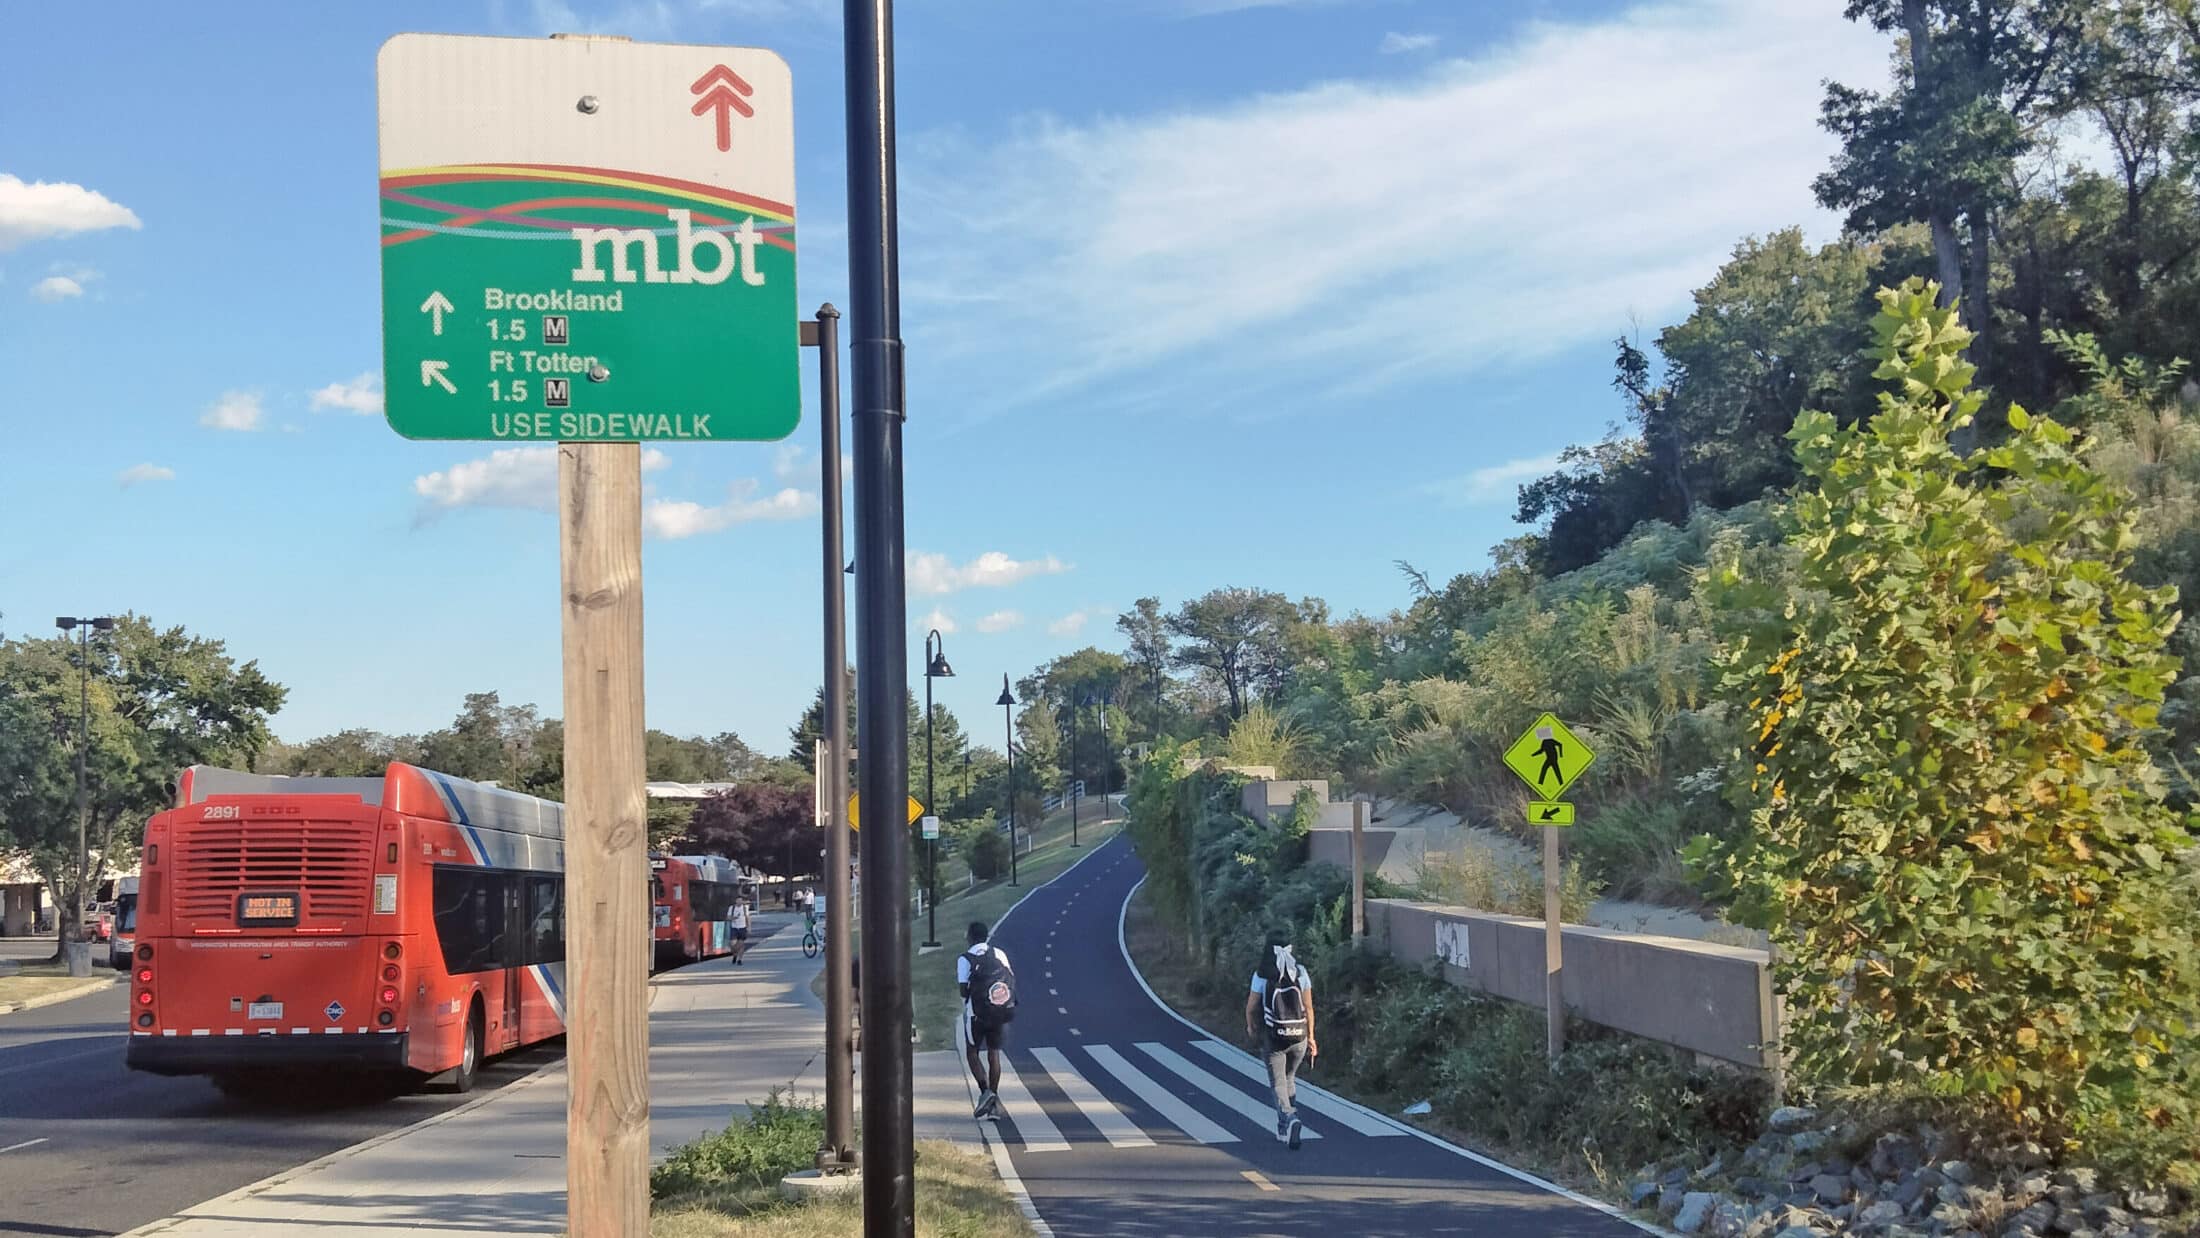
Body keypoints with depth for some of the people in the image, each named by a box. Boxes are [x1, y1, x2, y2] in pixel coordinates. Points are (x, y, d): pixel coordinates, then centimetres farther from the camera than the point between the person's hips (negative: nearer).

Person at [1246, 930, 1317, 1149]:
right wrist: (1311, 1036, 7)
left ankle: (1290, 1119, -25)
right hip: (1298, 1035, 3)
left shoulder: (1262, 975, -7)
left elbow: (1251, 1005, -1)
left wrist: (1250, 1026, 19)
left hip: (1273, 1036, -3)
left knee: (1278, 1084, 2)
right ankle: (1283, 1131, 24)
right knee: (1289, 1078, 21)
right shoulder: (1300, 972, -1)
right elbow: (1308, 1007, 0)